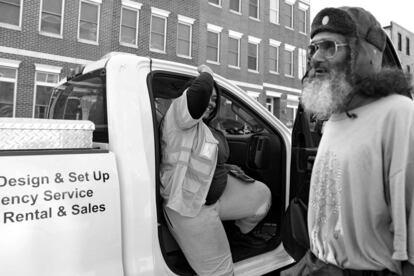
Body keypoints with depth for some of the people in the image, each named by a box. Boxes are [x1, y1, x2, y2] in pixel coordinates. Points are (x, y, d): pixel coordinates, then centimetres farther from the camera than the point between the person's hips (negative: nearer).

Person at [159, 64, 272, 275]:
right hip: (190, 209, -9)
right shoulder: (177, 115, -19)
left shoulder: (209, 130, 9)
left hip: (218, 191, 9)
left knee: (262, 194, 18)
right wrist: (206, 73, -17)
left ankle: (242, 234, 41)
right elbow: (199, 91, -38)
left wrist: (228, 168, 12)